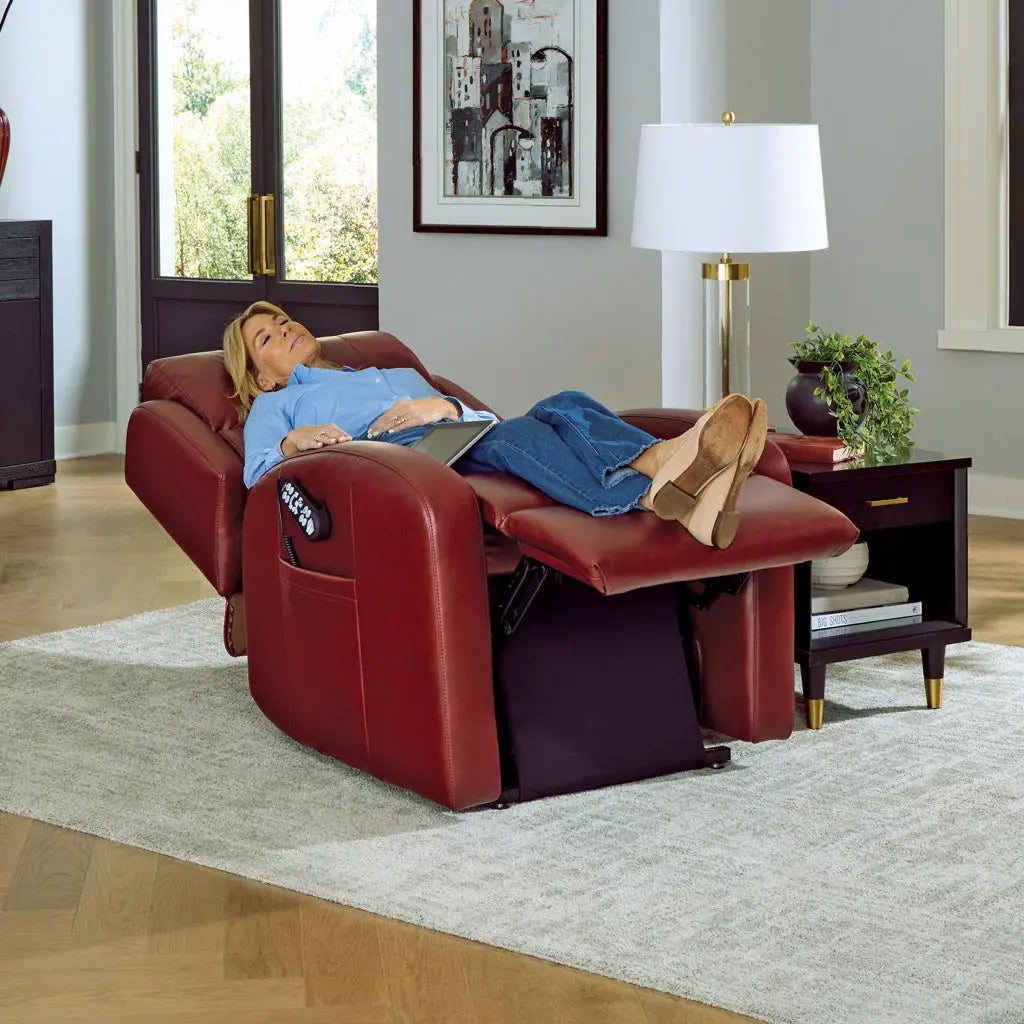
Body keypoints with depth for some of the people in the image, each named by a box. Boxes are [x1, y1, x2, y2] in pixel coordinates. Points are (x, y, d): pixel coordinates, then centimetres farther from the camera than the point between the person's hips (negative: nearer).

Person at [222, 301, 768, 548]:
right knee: (511, 433, -37)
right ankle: (656, 495, -66)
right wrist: (295, 442, -12)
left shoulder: (399, 375, 44)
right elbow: (256, 470, 10)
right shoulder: (275, 405, 34)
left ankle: (668, 464, -61)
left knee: (565, 407, -28)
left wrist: (445, 407, 2)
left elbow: (477, 419, 25)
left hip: (460, 443, 5)